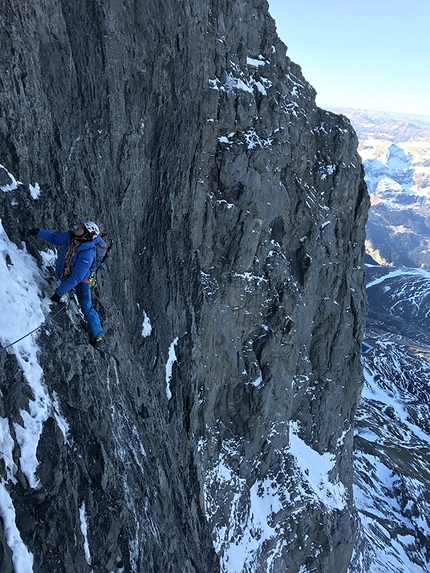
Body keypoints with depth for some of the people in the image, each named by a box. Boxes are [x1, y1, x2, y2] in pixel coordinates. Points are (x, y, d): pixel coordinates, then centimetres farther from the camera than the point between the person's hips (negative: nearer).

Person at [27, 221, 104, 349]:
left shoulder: (87, 254, -38)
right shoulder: (69, 236, -21)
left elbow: (76, 278, -36)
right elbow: (54, 237, 3)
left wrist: (59, 292, -34)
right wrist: (39, 232, -9)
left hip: (80, 280, -6)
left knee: (87, 308, -7)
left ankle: (97, 335, 5)